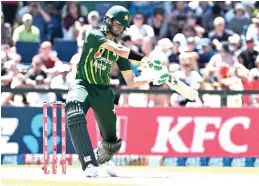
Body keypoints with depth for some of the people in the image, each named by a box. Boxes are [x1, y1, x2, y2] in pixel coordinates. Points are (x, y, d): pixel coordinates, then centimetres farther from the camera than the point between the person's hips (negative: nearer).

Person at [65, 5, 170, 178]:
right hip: (83, 85, -6)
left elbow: (131, 82, 7)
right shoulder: (94, 36, -9)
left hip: (103, 91, 6)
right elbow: (117, 50, -25)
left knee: (112, 141, 5)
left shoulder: (121, 50, 7)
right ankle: (90, 164, -43)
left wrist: (151, 78, -9)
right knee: (75, 113, -39)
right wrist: (145, 59, -30)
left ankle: (99, 161, 41)